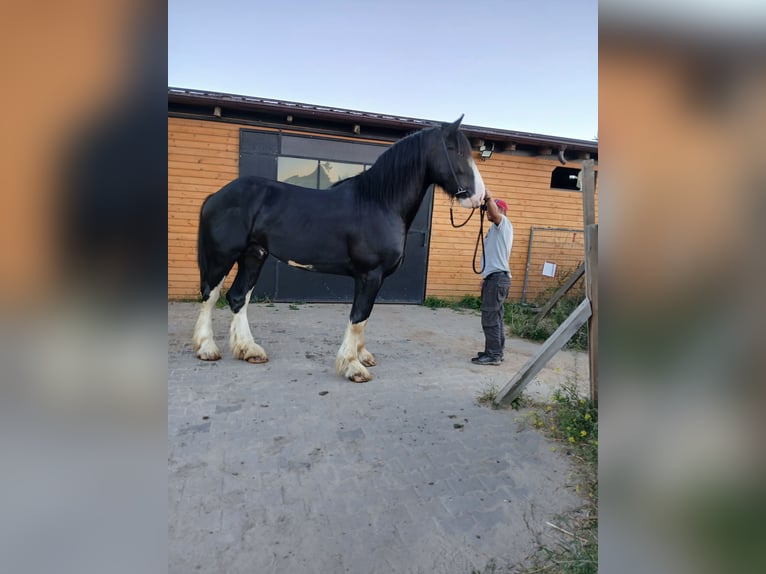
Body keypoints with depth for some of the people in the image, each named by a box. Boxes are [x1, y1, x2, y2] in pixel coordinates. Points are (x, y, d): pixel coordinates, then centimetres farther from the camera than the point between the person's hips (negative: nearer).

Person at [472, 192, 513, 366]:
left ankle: (493, 355, -7)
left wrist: (488, 197, -33)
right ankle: (496, 352, 18)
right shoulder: (496, 228, 25)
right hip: (495, 277, 10)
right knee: (496, 317, 12)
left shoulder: (503, 223, -3)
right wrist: (486, 277, 25)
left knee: (490, 318, -11)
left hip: (497, 277, -10)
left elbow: (494, 213, -30)